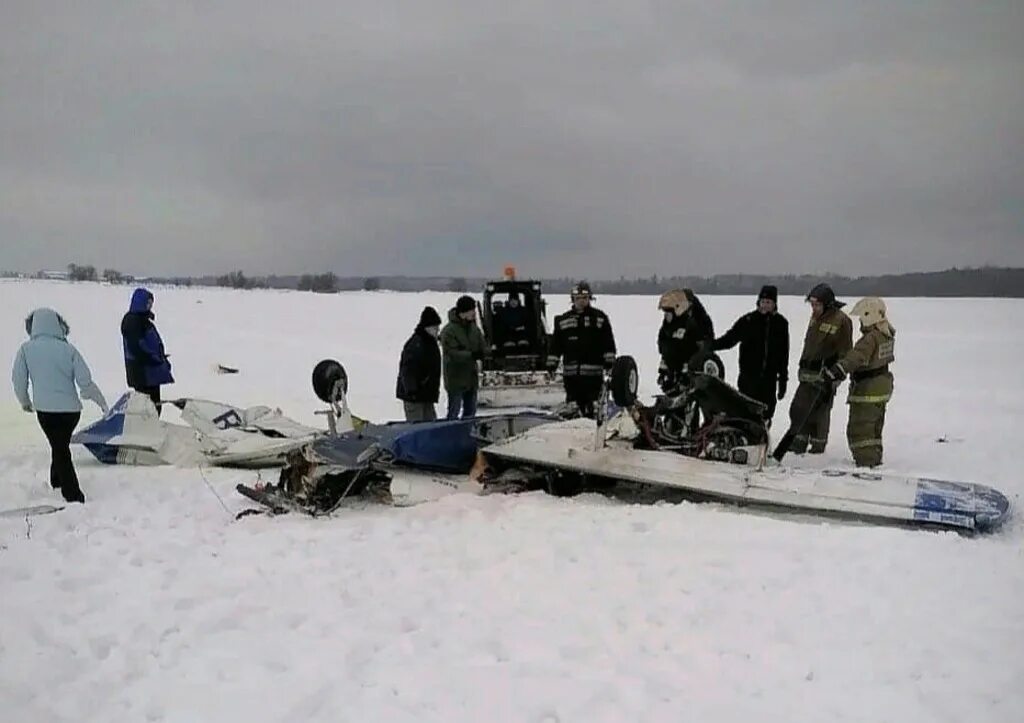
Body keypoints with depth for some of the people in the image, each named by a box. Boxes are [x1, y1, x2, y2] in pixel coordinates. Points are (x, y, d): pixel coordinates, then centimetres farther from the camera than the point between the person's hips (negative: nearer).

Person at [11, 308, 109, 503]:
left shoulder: (26, 349, -6)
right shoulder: (68, 349, -7)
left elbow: (18, 380, -1)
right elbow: (85, 381, -7)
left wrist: (25, 402, 18)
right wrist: (101, 401, 9)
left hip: (45, 409, 0)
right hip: (71, 408, 0)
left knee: (60, 450, 10)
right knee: (61, 445, 23)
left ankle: (73, 495, 7)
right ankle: (57, 480, 39)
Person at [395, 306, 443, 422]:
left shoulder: (431, 343, 13)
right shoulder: (415, 344, -18)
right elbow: (407, 370, -22)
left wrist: (435, 389, 23)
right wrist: (411, 390, -26)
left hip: (426, 395, 10)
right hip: (414, 395, -10)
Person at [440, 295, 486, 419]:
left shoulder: (474, 328, 7)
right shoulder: (449, 330, -16)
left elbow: (482, 347, 10)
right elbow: (452, 354, -23)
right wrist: (471, 355, -32)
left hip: (472, 378, 7)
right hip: (455, 380, -7)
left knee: (470, 411, 17)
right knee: (454, 413, -2)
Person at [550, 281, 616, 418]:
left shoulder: (600, 317, 5)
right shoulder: (563, 320, 12)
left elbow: (608, 342, 3)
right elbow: (555, 344, 13)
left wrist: (609, 362, -4)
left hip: (593, 372, -2)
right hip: (570, 371, 3)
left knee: (593, 405, -4)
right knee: (573, 404, 6)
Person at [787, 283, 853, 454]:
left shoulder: (841, 321, -12)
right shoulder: (815, 318, 12)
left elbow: (844, 352, -12)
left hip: (825, 376, -8)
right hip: (808, 375, 8)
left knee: (819, 411, -3)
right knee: (797, 409, 9)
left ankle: (818, 446, 8)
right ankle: (798, 444, 20)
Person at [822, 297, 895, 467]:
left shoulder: (870, 338, -24)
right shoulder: (887, 334, 5)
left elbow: (856, 357, -39)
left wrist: (836, 370, -49)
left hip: (867, 390, -10)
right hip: (882, 387, 10)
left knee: (858, 429, -3)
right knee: (874, 427, 23)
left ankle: (866, 462, -3)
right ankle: (875, 458, 35)